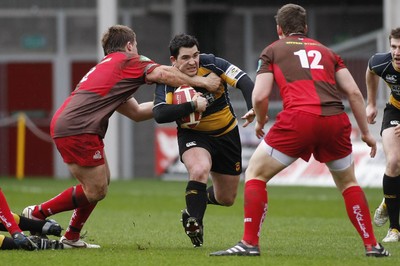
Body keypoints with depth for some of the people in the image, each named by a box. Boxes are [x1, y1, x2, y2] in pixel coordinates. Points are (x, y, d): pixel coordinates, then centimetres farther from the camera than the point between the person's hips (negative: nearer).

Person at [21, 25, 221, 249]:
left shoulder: (104, 68, 31)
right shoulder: (127, 61, 5)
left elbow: (136, 112, 33)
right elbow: (165, 74, -10)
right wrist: (202, 82, -2)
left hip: (64, 124, 10)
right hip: (78, 129, -10)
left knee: (101, 182, 18)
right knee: (96, 191, -5)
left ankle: (71, 237, 21)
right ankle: (37, 213, 3)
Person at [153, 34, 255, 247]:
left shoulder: (211, 64, -19)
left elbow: (244, 82, -23)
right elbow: (159, 114, -33)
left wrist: (253, 108, -39)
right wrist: (192, 106, -40)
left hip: (226, 133, 2)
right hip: (193, 135, -2)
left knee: (226, 199, 10)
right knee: (199, 171, -36)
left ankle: (198, 201, 46)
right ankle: (194, 224, -17)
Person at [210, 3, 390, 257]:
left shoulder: (272, 51, 18)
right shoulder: (326, 51, 27)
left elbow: (260, 96, 6)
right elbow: (354, 92, 17)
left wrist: (260, 122, 25)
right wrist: (366, 132, 22)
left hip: (298, 118, -3)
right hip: (336, 120, 4)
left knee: (255, 174, 12)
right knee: (348, 182, 26)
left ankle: (250, 243, 2)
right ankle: (372, 245, 19)